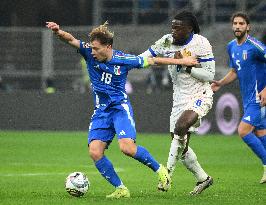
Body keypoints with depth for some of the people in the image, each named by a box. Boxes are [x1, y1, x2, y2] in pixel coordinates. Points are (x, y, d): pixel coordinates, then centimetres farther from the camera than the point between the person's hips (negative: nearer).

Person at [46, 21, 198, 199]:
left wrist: (181, 61, 6)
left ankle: (159, 170, 0)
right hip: (101, 111, 4)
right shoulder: (90, 53, -4)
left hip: (121, 107, -4)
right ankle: (121, 189, -2)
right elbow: (71, 39, -16)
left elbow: (152, 61, 2)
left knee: (127, 147, -25)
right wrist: (58, 32, -39)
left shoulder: (124, 60, -10)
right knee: (94, 151, -14)